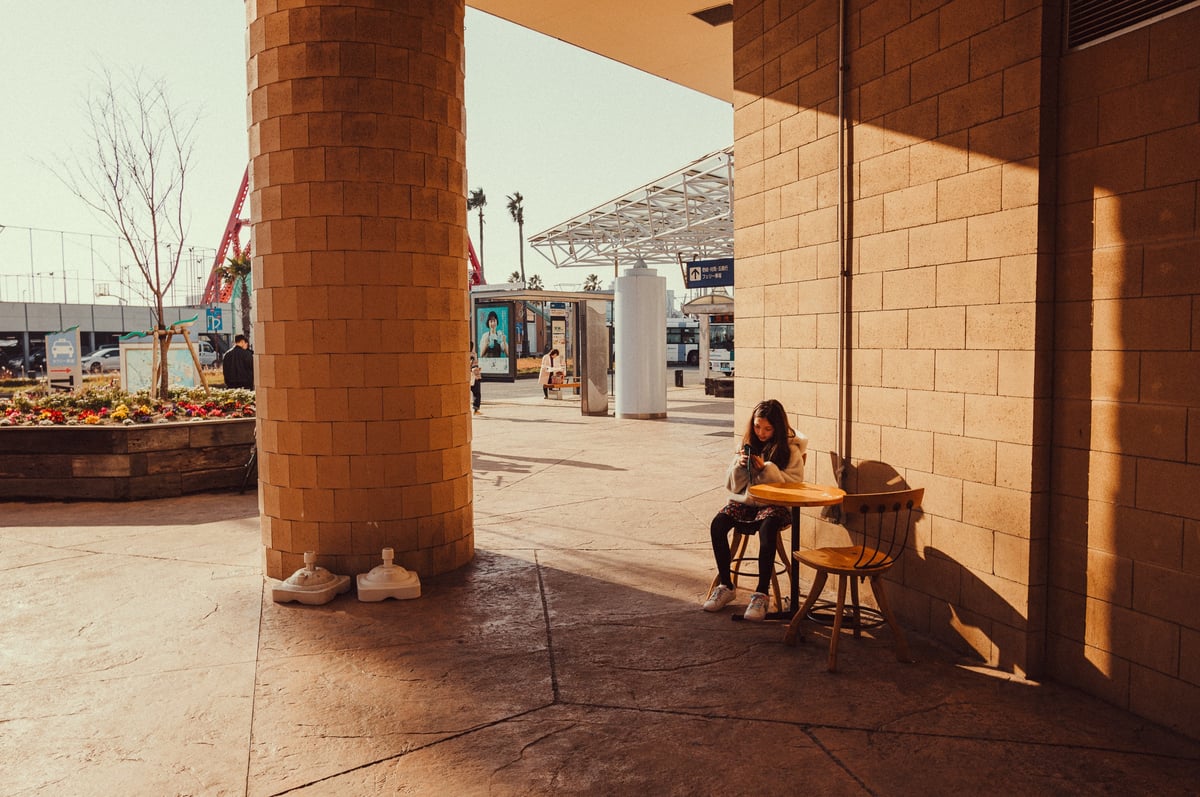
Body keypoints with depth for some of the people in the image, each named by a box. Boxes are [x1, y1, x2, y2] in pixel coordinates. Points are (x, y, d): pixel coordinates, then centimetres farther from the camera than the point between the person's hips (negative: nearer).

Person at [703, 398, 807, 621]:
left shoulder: (789, 449, 1)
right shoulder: (746, 444, 11)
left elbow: (796, 482, -9)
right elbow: (732, 486, 11)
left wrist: (767, 468, -18)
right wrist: (739, 465, -9)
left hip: (774, 503, -4)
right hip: (744, 501, 4)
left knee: (767, 528, -37)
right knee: (717, 524, -24)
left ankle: (761, 594, -27)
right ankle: (725, 586, -8)